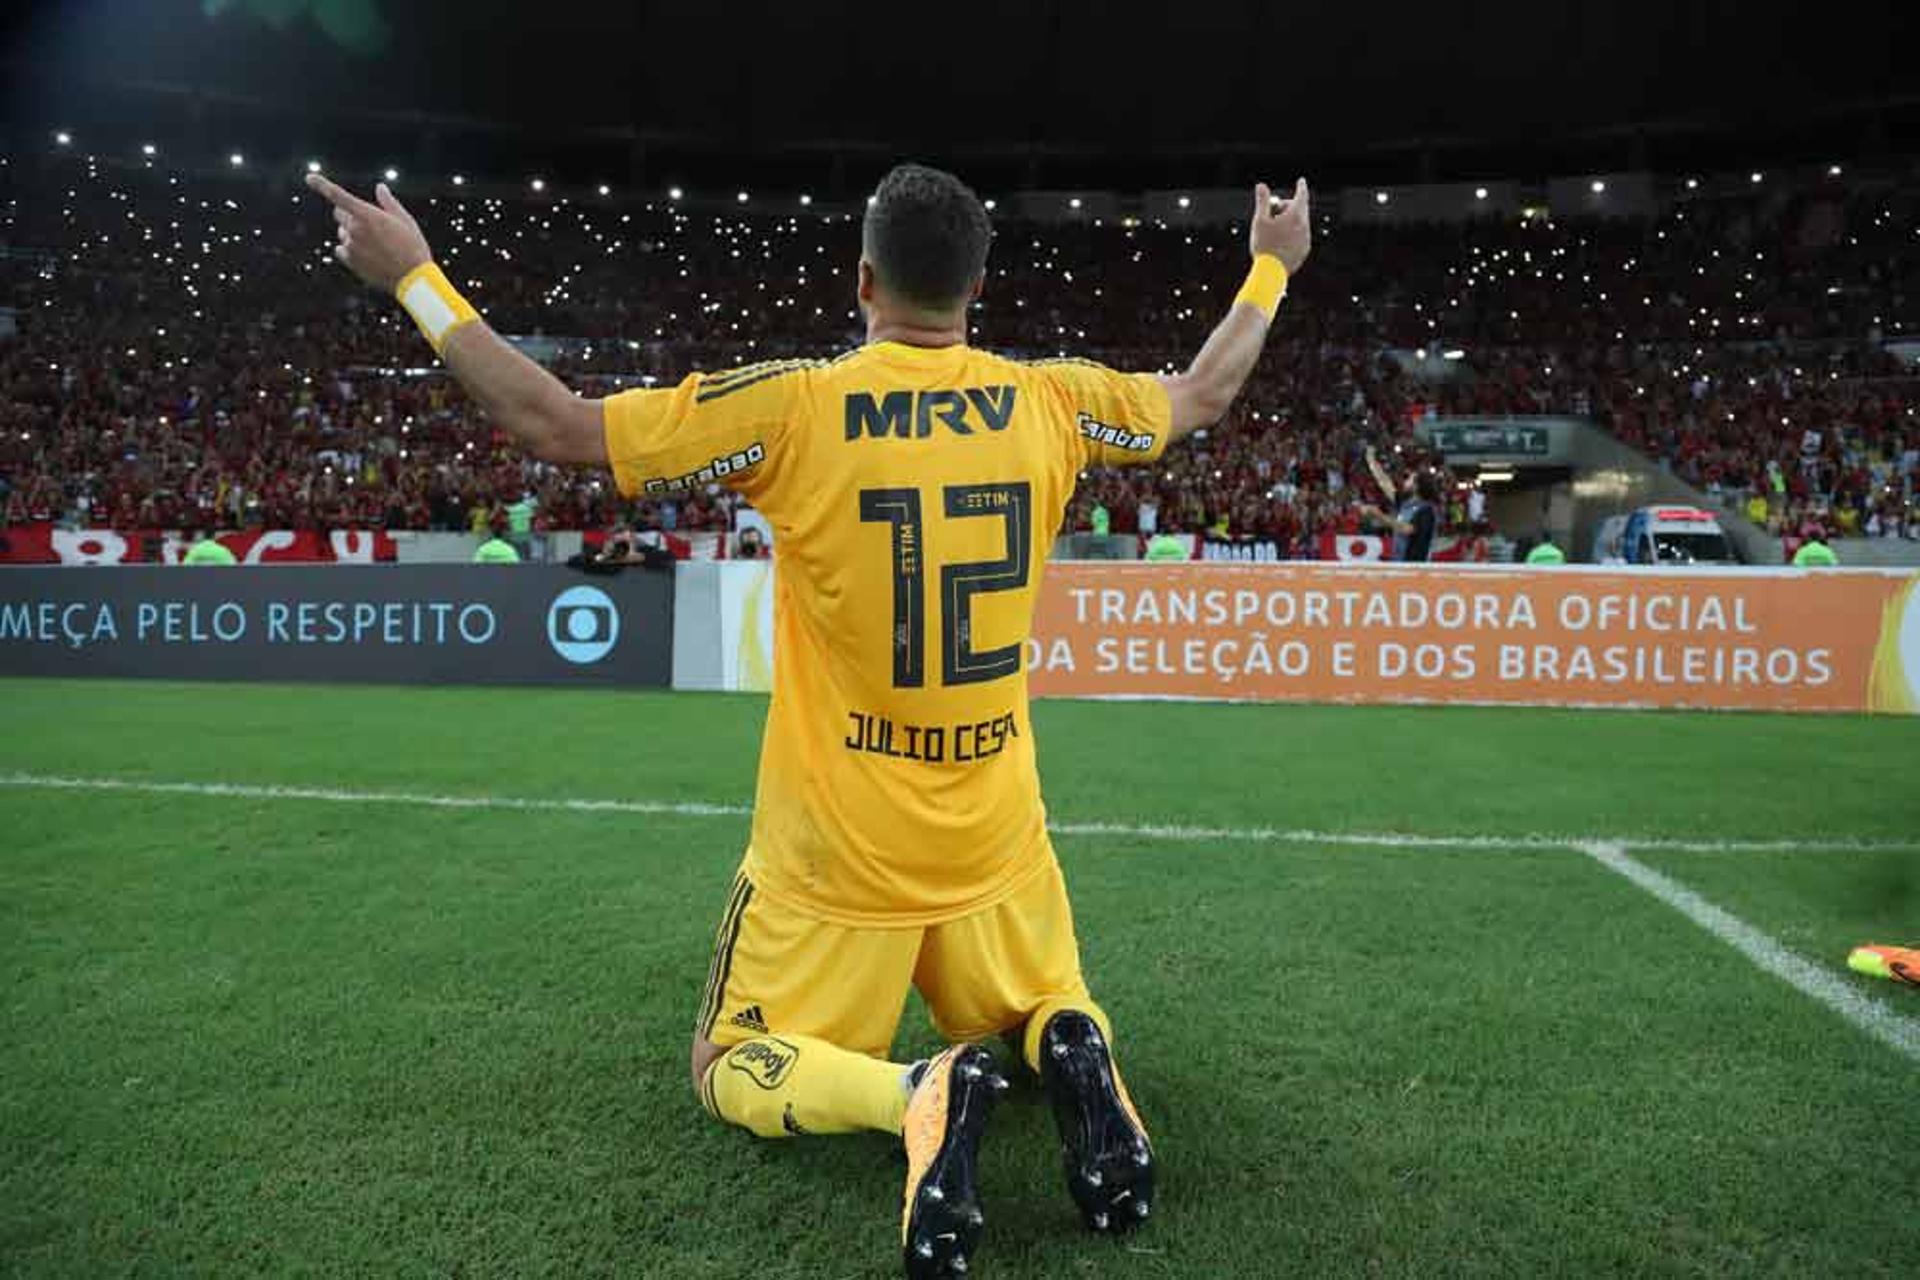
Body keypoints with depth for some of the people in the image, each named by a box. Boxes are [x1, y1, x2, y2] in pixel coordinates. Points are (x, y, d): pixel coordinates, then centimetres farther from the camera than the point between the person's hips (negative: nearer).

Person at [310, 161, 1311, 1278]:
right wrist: (1272, 266, 31)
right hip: (995, 843, 3)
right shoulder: (1050, 401, -4)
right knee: (1048, 1012, 29)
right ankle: (1073, 1053, -9)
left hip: (834, 856, -3)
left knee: (738, 1073, 16)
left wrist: (414, 278, 3)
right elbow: (1202, 397, 15)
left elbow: (554, 425, -9)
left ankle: (915, 1096, -16)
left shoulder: (794, 405, -14)